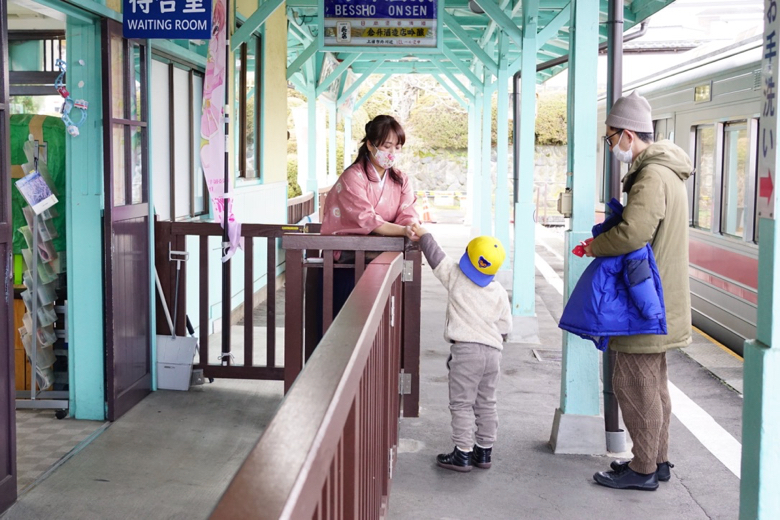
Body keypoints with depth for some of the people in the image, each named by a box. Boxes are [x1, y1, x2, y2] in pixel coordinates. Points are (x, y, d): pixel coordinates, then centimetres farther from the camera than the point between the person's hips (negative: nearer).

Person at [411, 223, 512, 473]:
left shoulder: (456, 278, -5)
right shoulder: (499, 293, 6)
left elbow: (436, 257, 4)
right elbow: (505, 327, 9)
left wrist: (423, 233, 17)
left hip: (465, 350, -5)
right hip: (493, 351, 5)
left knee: (461, 403, 1)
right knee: (486, 403, 16)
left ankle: (463, 454, 1)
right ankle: (484, 451, 23)